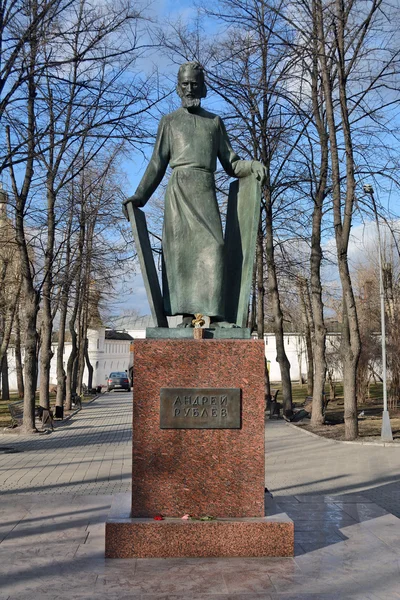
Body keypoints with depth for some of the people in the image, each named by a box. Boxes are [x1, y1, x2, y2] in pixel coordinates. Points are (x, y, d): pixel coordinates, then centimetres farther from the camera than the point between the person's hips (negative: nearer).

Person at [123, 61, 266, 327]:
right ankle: (186, 314, -10)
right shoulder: (169, 121, 19)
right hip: (178, 187, -1)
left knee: (212, 245, -13)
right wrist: (139, 196, 5)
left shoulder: (215, 121, 21)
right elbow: (157, 164, 15)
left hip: (205, 188, 1)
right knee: (180, 247, -8)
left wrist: (253, 165, -4)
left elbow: (231, 164, 17)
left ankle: (215, 314, -17)